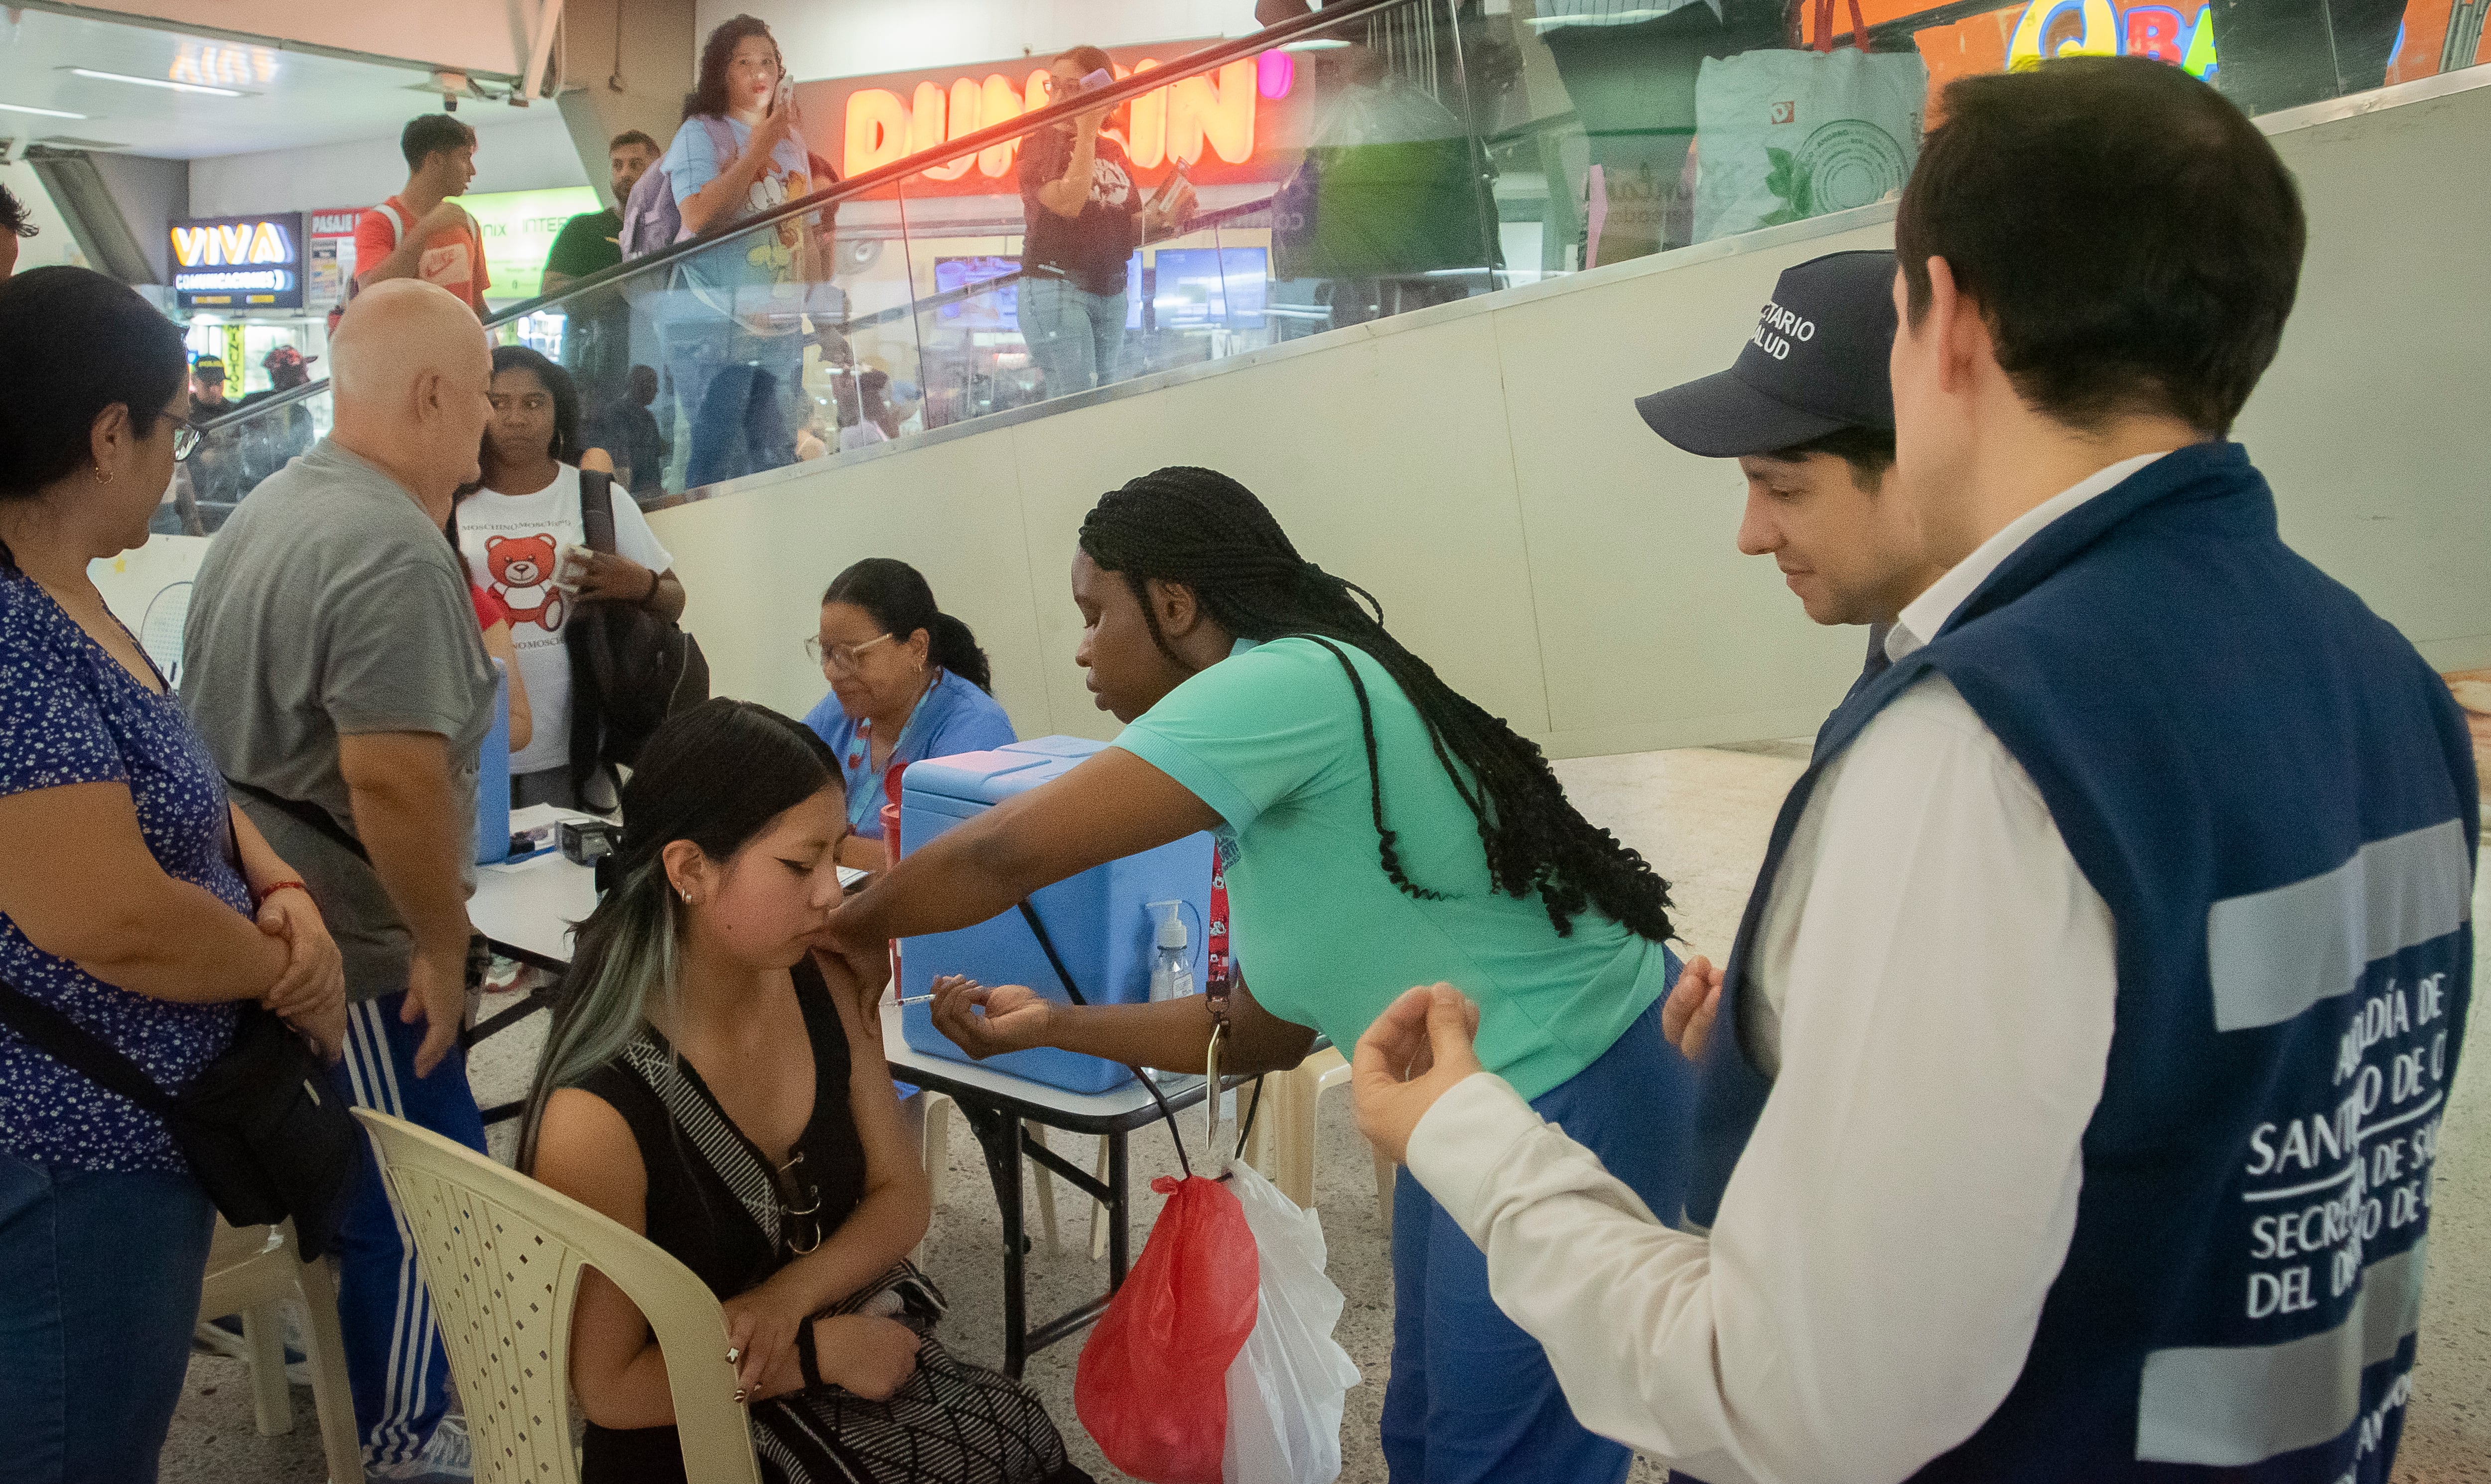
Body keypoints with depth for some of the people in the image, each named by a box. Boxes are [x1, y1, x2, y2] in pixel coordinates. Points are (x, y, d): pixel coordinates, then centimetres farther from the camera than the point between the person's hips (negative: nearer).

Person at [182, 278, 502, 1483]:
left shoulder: (273, 507, 11)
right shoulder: (394, 552, -23)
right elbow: (392, 780, -29)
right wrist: (443, 942, -17)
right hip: (347, 945, -10)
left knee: (353, 1185, 23)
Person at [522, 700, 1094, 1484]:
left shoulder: (825, 988, -6)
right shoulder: (597, 1114, -23)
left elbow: (901, 1198, 3)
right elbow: (611, 1388, -14)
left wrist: (787, 1300, -14)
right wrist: (822, 1351, -16)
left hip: (849, 1348, 6)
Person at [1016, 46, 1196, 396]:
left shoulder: (1113, 152, 13)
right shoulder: (1040, 143, -2)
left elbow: (1130, 229, 17)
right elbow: (1069, 203, -20)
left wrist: (1164, 219, -3)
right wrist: (1087, 131, -14)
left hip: (1111, 292, 6)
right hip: (1055, 285, -6)